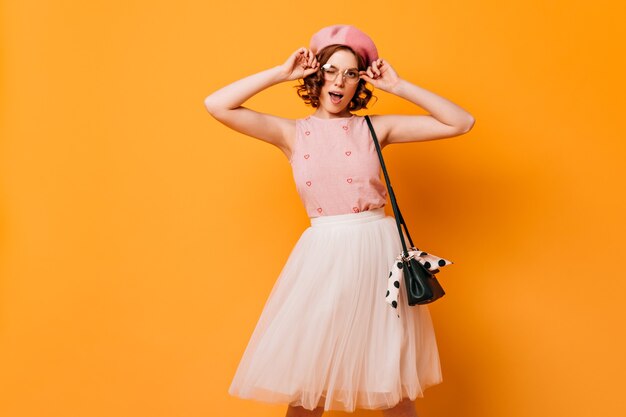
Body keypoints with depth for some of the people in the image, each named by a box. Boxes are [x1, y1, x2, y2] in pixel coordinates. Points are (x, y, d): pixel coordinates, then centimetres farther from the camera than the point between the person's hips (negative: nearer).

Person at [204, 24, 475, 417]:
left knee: (392, 380, 10)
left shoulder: (375, 128, 3)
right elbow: (217, 105, -6)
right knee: (306, 381, 8)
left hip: (378, 252, 0)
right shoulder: (293, 133, 4)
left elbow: (461, 122, 0)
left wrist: (399, 86, -2)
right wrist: (281, 73, -3)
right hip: (324, 256, 0)